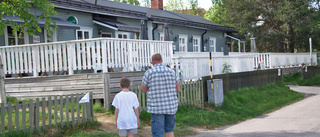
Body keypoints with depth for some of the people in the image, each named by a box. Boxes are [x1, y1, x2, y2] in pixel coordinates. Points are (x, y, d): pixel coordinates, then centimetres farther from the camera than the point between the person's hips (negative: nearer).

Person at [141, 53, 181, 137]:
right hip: (171, 106, 4)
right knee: (169, 130, 20)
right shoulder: (172, 72, 3)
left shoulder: (149, 73, -7)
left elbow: (143, 90, 7)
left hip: (156, 108, -4)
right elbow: (178, 89, 5)